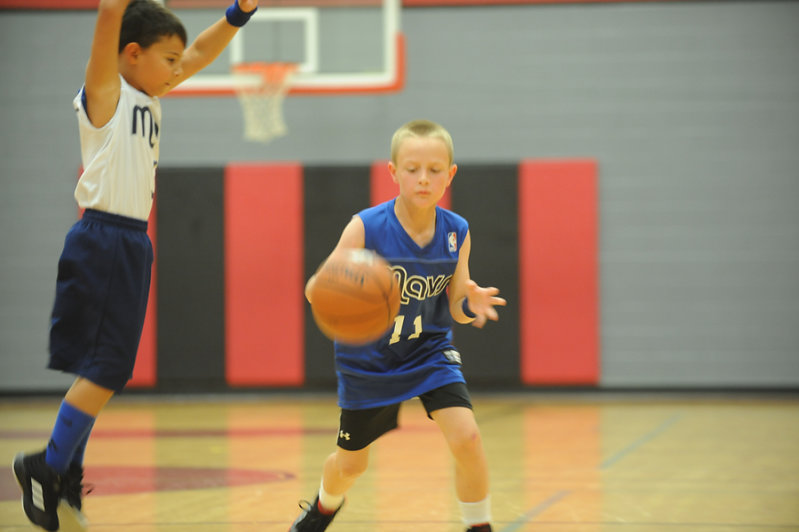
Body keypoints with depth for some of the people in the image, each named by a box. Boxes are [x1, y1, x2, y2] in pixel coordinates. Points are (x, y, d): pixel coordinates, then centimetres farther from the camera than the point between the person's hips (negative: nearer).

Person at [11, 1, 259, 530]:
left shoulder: (148, 98, 16)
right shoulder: (105, 92, -7)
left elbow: (201, 53, 24)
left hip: (131, 243, 9)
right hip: (103, 242, -9)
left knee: (103, 371, 9)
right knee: (105, 369, -11)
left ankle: (63, 483, 14)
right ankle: (48, 470, -4)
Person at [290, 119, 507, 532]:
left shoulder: (456, 233, -13)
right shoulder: (366, 228, -23)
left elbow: (455, 308, -5)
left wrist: (472, 304, -29)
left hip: (428, 349, 1)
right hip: (367, 357, -1)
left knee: (466, 438, -21)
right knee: (350, 464, 16)